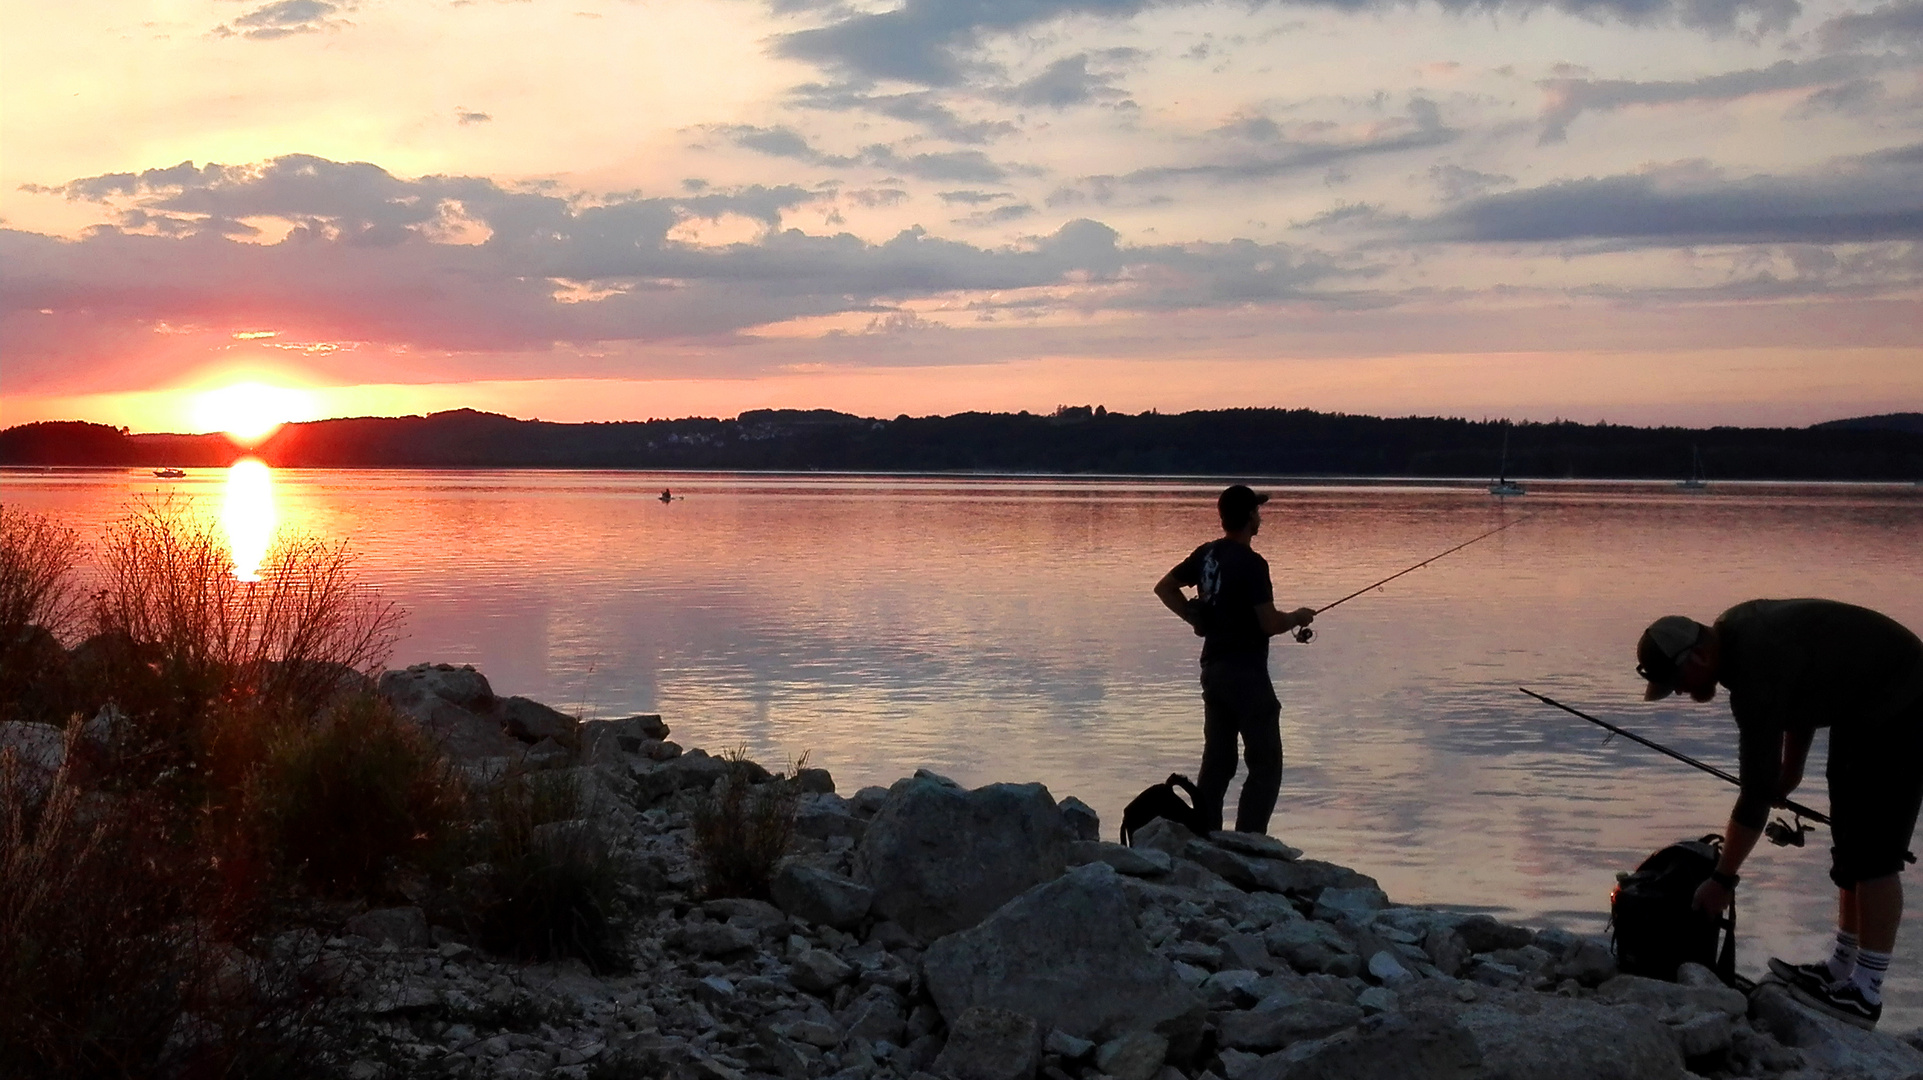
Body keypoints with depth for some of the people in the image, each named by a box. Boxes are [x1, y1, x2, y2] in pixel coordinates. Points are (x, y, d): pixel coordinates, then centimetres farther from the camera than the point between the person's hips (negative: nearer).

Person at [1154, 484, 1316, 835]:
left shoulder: (1206, 554, 6)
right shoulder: (1251, 563, -17)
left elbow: (1164, 588, 17)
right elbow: (1270, 624, -19)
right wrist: (1299, 617, 0)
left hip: (1213, 669, 8)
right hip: (1246, 673, -8)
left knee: (1217, 761, 14)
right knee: (1265, 765, -2)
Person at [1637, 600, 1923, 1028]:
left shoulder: (1756, 675, -31)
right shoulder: (1732, 630, -3)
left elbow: (1757, 791, -27)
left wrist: (1723, 880, -21)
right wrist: (1791, 766, 14)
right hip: (1864, 707, 11)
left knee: (1872, 853, -11)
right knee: (1850, 847, 13)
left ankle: (1865, 993, -6)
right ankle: (1842, 971, 20)